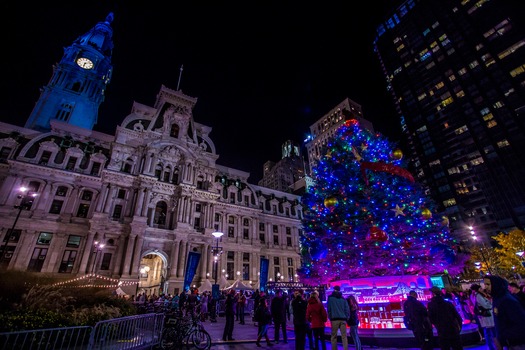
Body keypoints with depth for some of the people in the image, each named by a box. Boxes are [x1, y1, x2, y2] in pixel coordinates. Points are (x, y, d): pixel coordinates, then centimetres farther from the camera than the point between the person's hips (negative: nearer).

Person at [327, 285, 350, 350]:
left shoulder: (330, 297, 5)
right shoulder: (343, 299, 14)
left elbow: (329, 309, 1)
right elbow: (347, 309, 6)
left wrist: (330, 317, 9)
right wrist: (346, 318, 12)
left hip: (335, 319, -3)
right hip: (343, 319, 3)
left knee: (333, 336, 5)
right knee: (344, 336, 3)